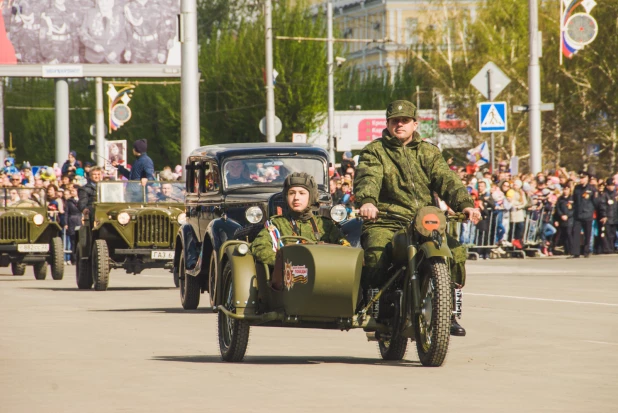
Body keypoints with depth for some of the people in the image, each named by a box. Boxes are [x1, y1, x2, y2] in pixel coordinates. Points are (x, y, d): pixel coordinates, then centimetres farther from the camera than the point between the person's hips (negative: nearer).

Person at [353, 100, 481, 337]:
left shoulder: (428, 152, 19)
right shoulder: (374, 151, 10)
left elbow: (446, 180, 2)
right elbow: (368, 178, -12)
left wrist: (464, 204, -19)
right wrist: (367, 201, -36)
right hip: (385, 222, -3)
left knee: (456, 251, -20)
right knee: (376, 255, -34)